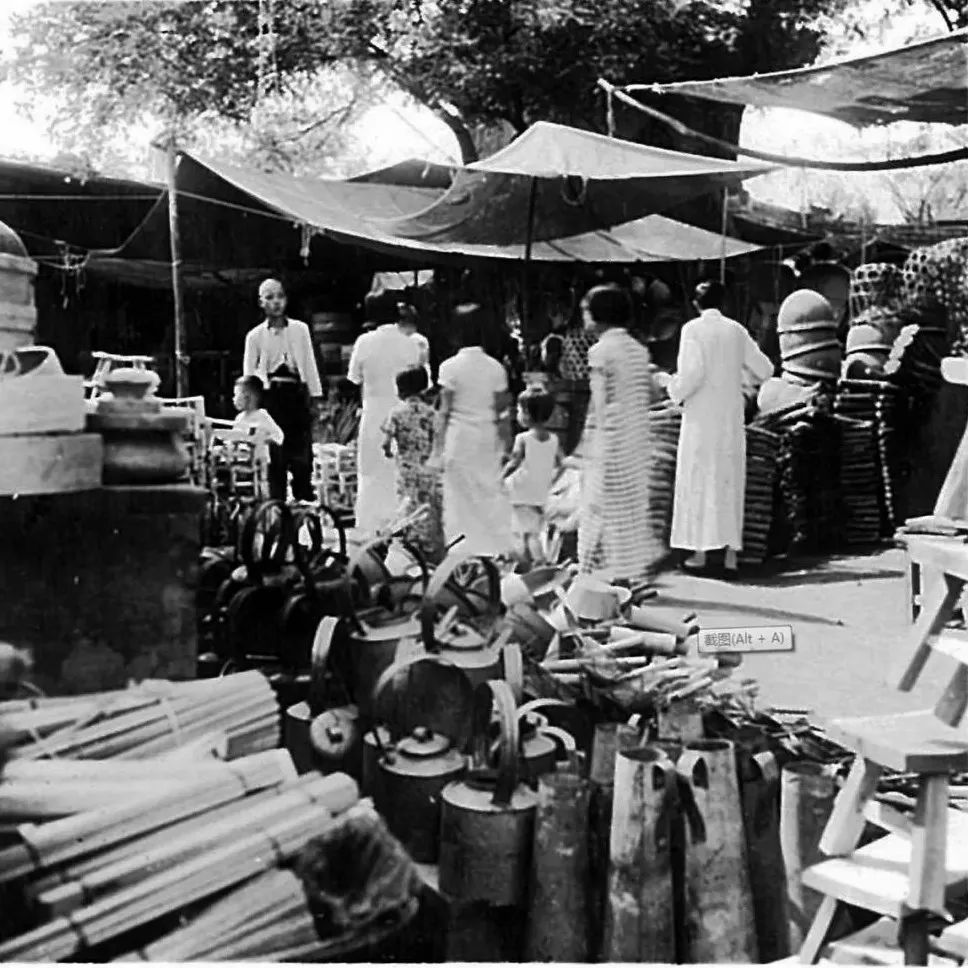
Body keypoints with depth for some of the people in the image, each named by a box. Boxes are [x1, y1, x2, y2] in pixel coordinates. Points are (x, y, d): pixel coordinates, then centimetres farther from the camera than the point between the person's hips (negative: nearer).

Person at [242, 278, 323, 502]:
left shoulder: (300, 329, 7)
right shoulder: (255, 336, 4)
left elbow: (310, 364, 9)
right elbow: (248, 373, 7)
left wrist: (316, 397, 5)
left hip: (297, 393, 1)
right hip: (271, 396, -1)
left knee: (302, 454, 1)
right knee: (276, 456, 0)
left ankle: (305, 500, 13)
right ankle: (277, 504, 9)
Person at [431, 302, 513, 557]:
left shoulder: (450, 367, -9)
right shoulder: (495, 367, -1)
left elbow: (444, 412, -8)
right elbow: (502, 412, 2)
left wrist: (438, 446, -1)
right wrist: (501, 440, 13)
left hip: (459, 439, -3)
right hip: (488, 439, 3)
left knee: (460, 495, 4)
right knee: (492, 491, 10)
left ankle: (463, 548, 7)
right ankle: (500, 547, 12)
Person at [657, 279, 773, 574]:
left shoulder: (693, 328, -7)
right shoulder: (736, 330, 5)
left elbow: (693, 372, -19)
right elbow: (764, 369, 7)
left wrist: (675, 389, -1)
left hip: (701, 415, -4)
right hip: (731, 416, 4)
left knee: (699, 477, 3)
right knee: (729, 478, 9)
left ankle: (700, 550, 2)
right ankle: (731, 551, 9)